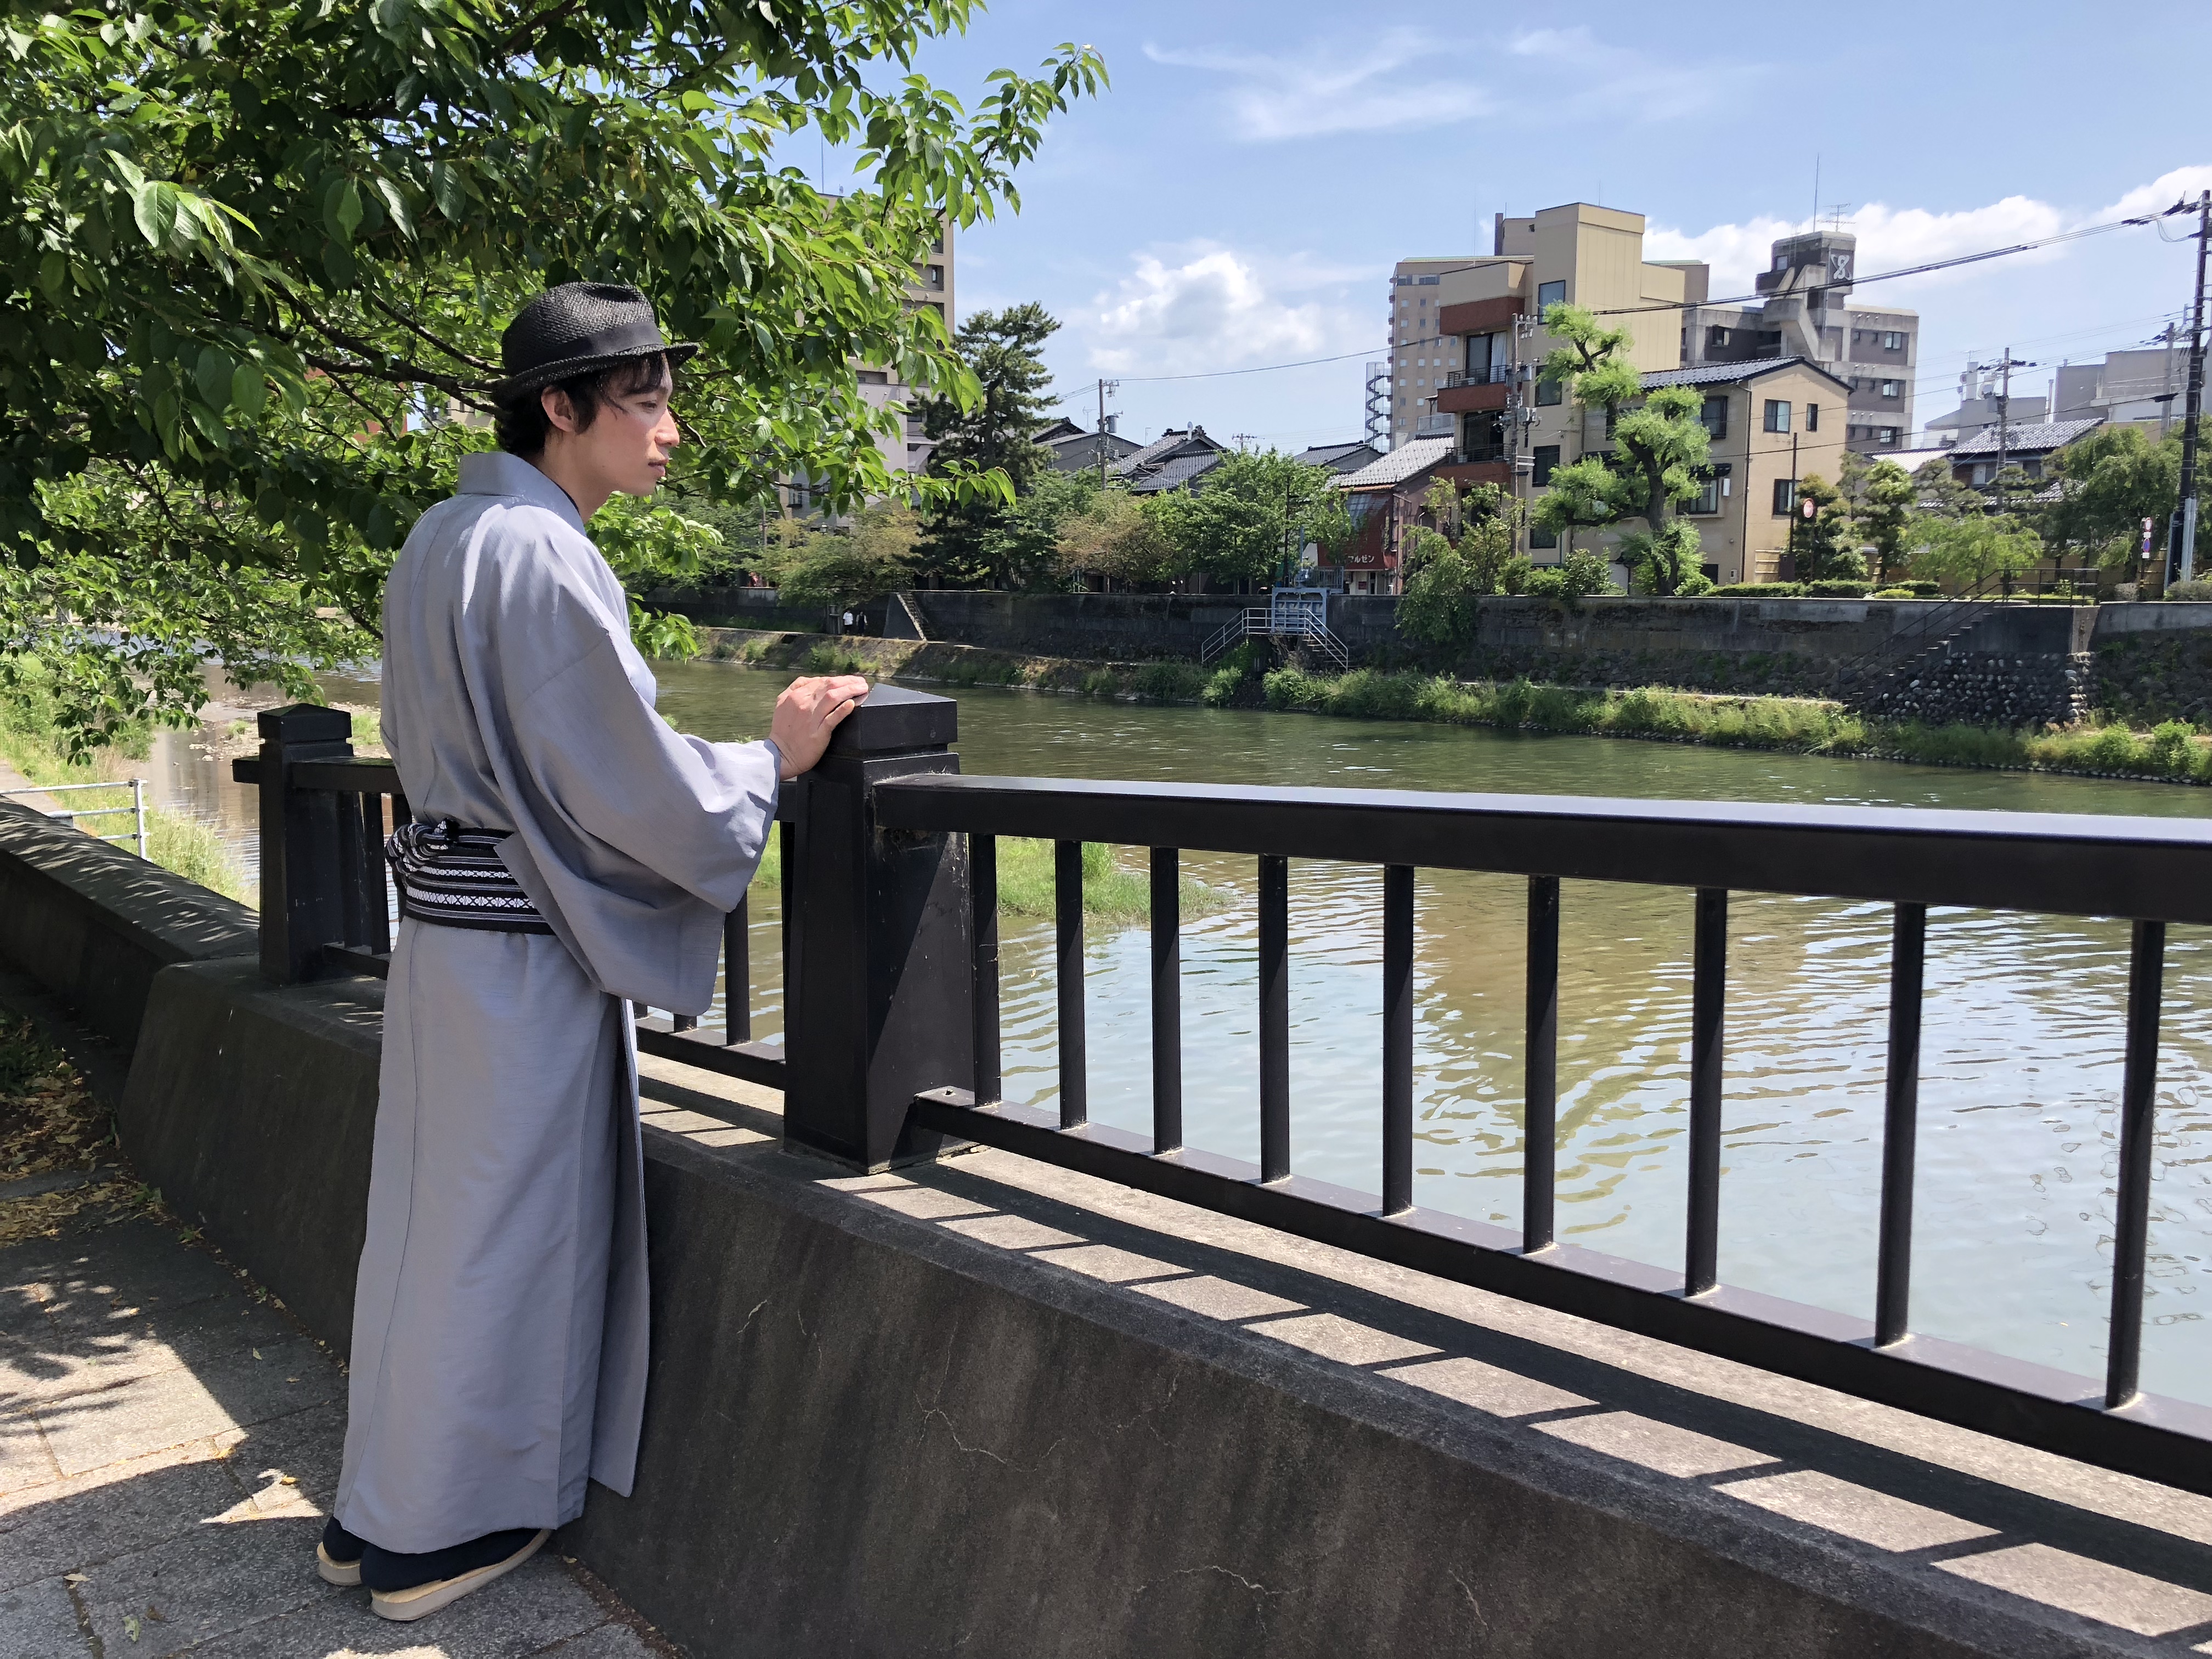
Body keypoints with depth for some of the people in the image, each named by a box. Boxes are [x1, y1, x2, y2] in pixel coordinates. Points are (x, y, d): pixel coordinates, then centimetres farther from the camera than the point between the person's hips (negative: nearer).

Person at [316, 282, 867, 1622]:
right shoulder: (542, 558, -19)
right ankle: (439, 1535, 21)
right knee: (502, 1223, 4)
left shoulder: (442, 540, 12)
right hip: (524, 947, -10)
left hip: (446, 919, 10)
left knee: (435, 1211, 18)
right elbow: (630, 783, -19)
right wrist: (774, 760, -5)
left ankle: (379, 1512, 34)